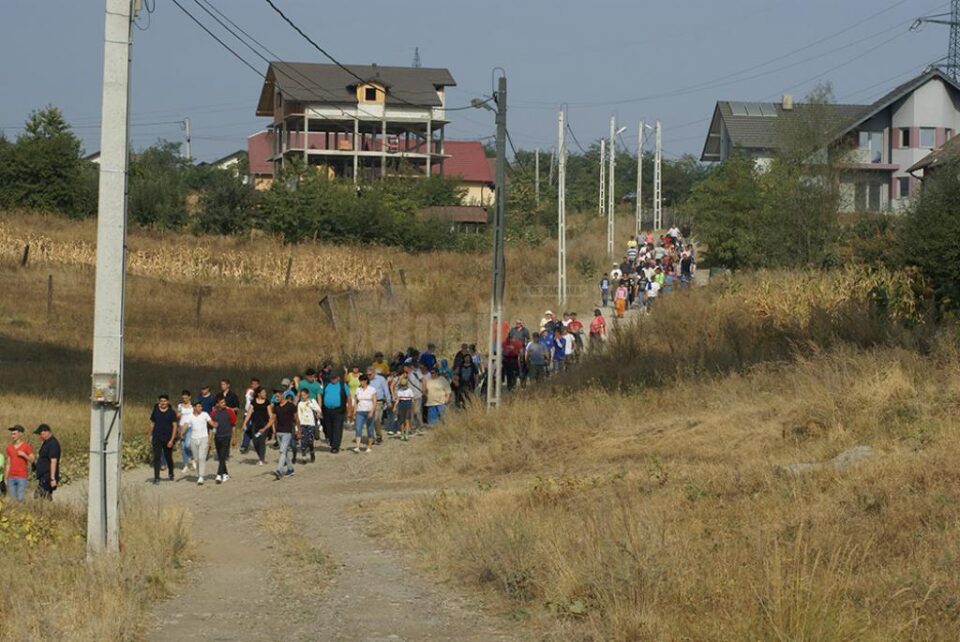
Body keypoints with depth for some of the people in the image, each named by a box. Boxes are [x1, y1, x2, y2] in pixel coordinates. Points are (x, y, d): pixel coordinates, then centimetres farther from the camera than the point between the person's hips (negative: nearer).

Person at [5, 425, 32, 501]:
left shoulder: (26, 446, -2)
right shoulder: (9, 447, 11)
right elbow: (8, 464, 14)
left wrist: (24, 455, -18)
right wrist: (5, 478, 11)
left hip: (22, 477, -4)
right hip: (11, 478, 4)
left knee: (20, 499, -10)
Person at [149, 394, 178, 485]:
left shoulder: (171, 412, -4)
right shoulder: (155, 411, 3)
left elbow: (174, 426, -5)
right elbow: (152, 423, 13)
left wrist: (171, 440, -11)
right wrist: (150, 435, 10)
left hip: (167, 439, -1)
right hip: (157, 438, 1)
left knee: (168, 457, 12)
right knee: (156, 457, -9)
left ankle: (171, 474, 38)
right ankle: (156, 478, -11)